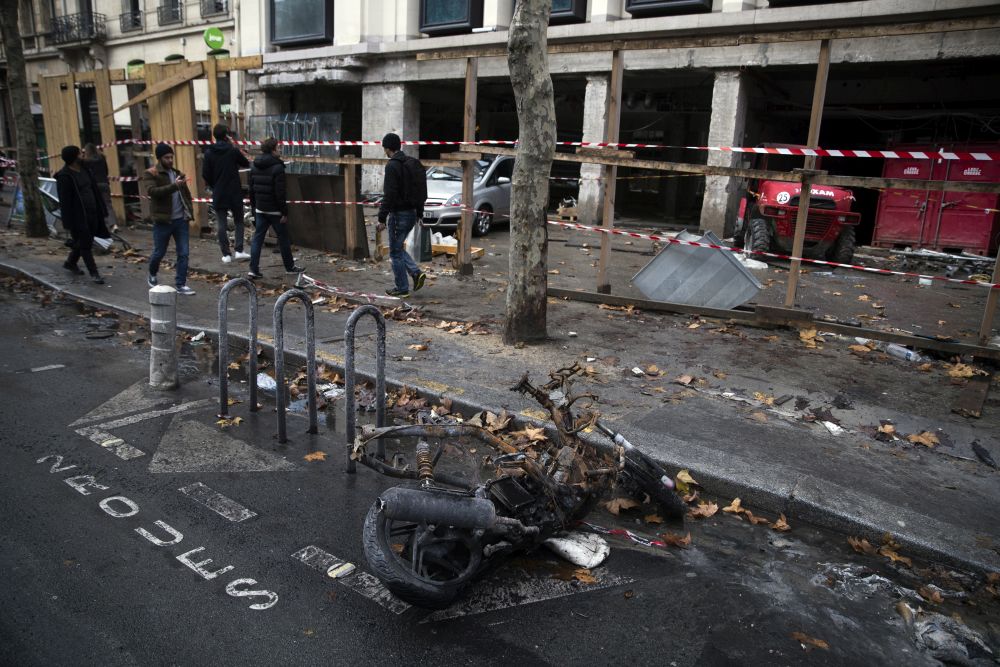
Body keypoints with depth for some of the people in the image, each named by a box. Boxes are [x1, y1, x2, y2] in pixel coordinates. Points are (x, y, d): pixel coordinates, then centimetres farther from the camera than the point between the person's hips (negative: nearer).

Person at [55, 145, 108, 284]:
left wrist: (100, 212, 12)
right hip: (78, 217, -8)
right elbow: (64, 201, -15)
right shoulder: (64, 177, -14)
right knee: (85, 245, 0)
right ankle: (94, 273, 6)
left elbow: (93, 190, 16)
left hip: (92, 214, 8)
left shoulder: (84, 170, 10)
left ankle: (70, 263, 39)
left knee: (84, 242, 19)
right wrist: (68, 223, -17)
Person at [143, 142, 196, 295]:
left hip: (180, 220, 4)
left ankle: (181, 284, 6)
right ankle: (152, 276, 33)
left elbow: (186, 194, 22)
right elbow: (152, 191, -23)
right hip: (163, 221, -4)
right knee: (159, 252, 7)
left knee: (183, 253, 0)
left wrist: (189, 211, 9)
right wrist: (174, 186, -34)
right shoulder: (150, 174, -5)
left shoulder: (177, 173, 13)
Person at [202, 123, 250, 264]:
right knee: (238, 221, 12)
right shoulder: (233, 150, -8)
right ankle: (239, 250, 2)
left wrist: (213, 186, 13)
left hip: (218, 194, 1)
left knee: (221, 224, 6)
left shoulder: (209, 152, -2)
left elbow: (205, 174, -2)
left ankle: (226, 254, 5)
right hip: (235, 193, -1)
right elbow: (246, 163, 5)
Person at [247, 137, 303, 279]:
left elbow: (251, 189, 14)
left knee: (257, 237, 6)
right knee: (283, 238, 7)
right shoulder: (277, 168, -16)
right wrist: (284, 212, -15)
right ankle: (289, 267, 19)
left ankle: (254, 269, 2)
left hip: (260, 209, 7)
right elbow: (280, 193, -19)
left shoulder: (254, 166, 8)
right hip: (274, 210, -7)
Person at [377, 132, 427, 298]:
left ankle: (402, 289, 9)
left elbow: (389, 195, -21)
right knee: (398, 248, 21)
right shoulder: (414, 163, 12)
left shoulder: (392, 165, -15)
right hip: (412, 213, 9)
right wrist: (419, 213, 23)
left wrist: (382, 218, -17)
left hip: (399, 214, -9)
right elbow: (422, 190, 18)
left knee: (395, 252, 3)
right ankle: (416, 272, 6)